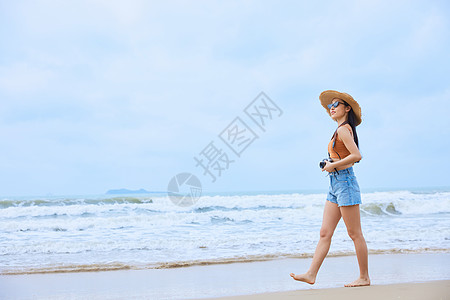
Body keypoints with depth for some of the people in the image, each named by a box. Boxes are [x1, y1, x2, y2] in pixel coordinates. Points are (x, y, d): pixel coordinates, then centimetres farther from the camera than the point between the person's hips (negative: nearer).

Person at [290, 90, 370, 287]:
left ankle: (364, 277, 9)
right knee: (325, 233, 4)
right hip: (335, 185, 10)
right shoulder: (341, 130, 18)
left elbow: (356, 155, -22)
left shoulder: (343, 129, -11)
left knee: (354, 234, -1)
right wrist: (330, 164, 14)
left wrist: (333, 165, -13)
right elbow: (354, 154, 25)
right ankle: (311, 274, 4)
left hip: (345, 182, -10)